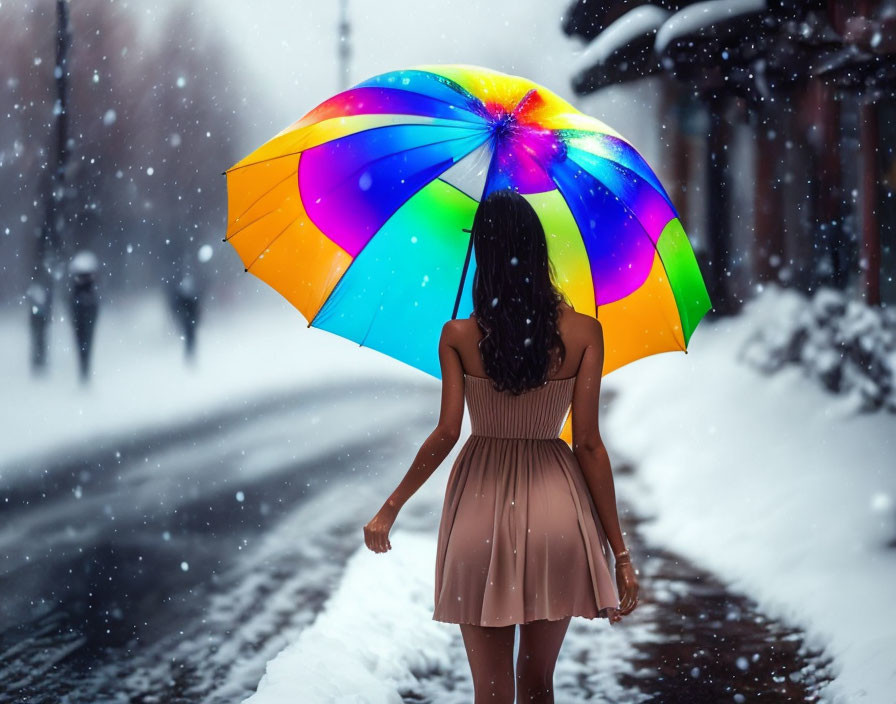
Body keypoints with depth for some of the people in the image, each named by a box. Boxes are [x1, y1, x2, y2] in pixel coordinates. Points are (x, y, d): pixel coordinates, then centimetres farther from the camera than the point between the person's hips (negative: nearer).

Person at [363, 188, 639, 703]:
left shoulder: (459, 336, -7)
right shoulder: (583, 332, -6)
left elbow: (446, 433, -11)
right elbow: (589, 444, -8)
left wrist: (390, 510, 1)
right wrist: (620, 551, -5)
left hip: (482, 511, -1)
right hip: (555, 512, 1)